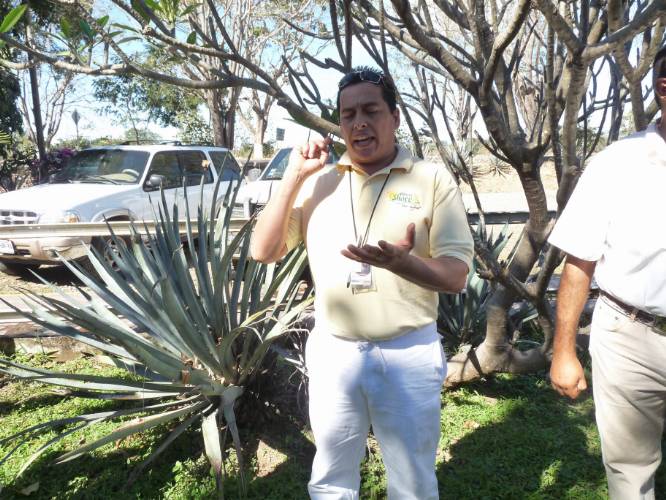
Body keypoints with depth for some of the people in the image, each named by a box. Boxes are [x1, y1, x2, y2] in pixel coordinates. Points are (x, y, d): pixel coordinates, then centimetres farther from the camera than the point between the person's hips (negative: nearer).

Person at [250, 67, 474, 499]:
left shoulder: (433, 178, -5)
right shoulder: (318, 182, 4)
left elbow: (456, 276, -9)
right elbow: (263, 252, 0)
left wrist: (401, 262, -30)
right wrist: (295, 175, -7)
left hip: (408, 353, -2)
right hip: (332, 351, 3)